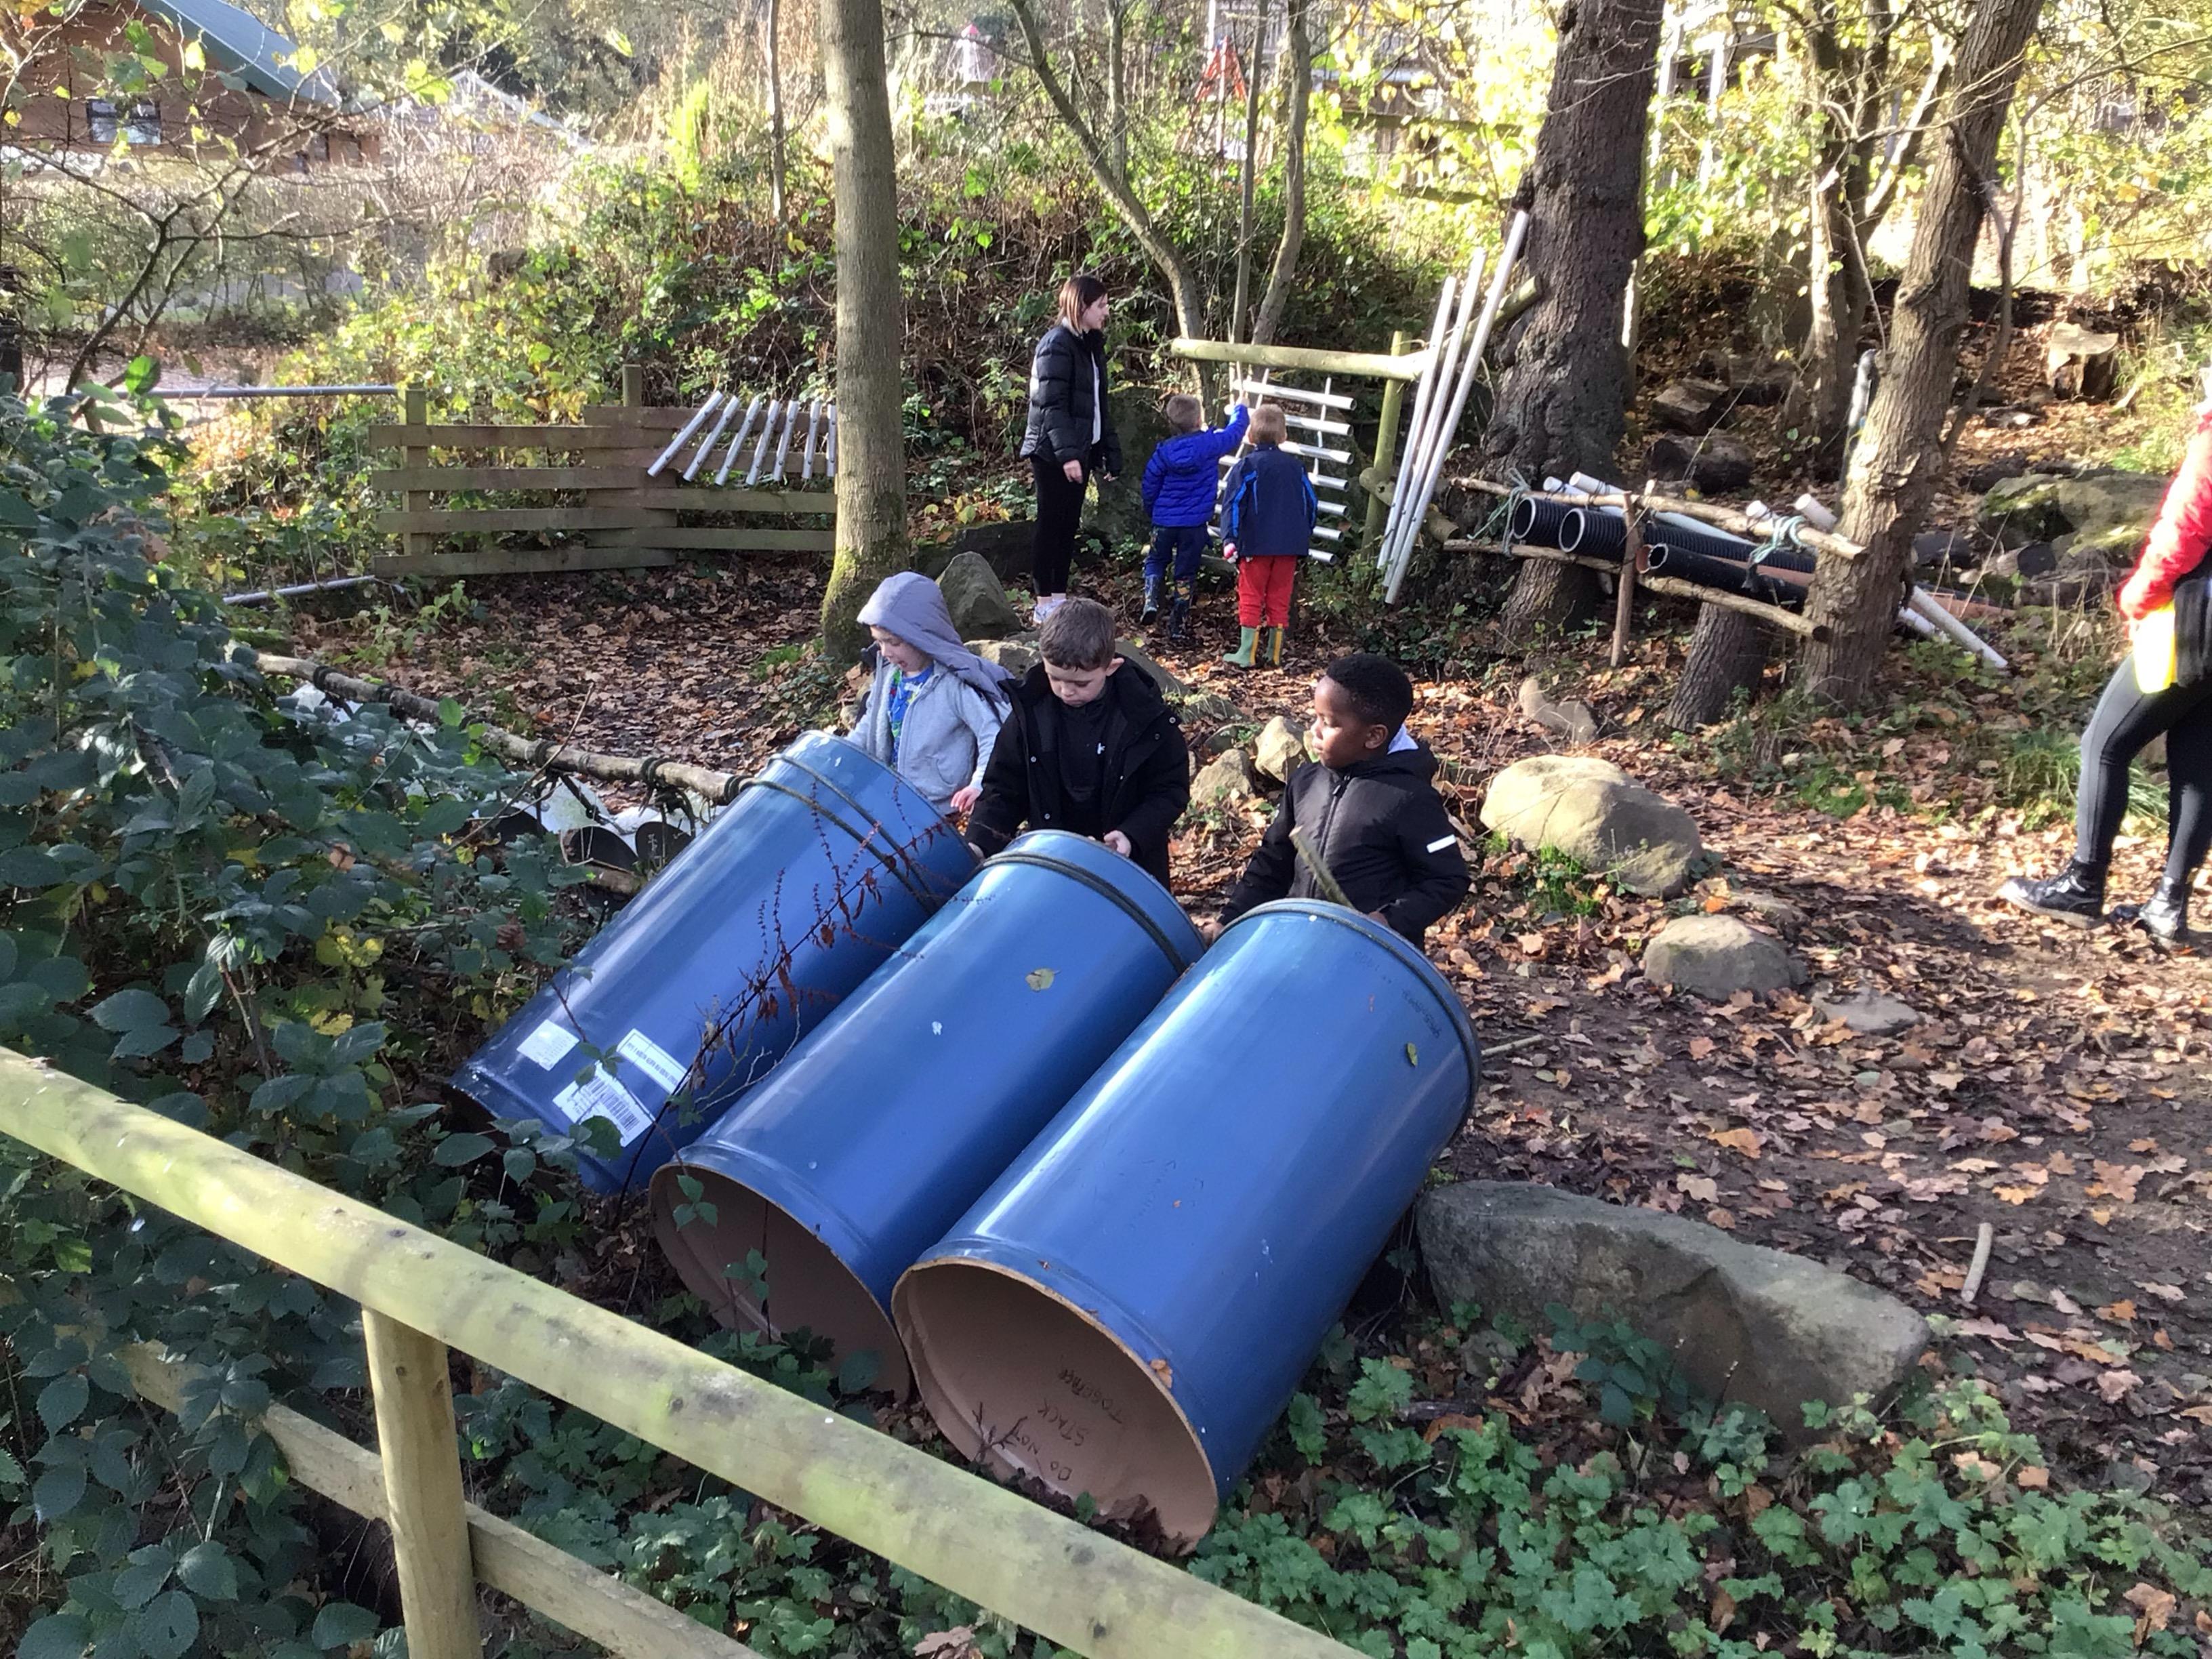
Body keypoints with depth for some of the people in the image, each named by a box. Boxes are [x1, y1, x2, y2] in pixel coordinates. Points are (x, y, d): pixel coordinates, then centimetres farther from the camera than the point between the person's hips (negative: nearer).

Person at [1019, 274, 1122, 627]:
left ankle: (1060, 597, 18)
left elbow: (1099, 406, 18)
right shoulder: (1057, 344, -13)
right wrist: (1067, 453, -27)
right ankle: (1044, 604, 4)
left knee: (1069, 525, 11)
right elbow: (1052, 405, -19)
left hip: (1080, 451, 9)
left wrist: (1109, 454, 14)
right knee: (1051, 525, -3)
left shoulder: (1091, 345, 15)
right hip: (1054, 453, -8)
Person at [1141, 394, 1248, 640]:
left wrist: (1152, 513, 22)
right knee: (1185, 573, 7)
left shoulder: (1164, 451, -4)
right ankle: (1177, 625, 11)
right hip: (1195, 523, -1)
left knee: (1156, 561, 21)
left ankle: (1151, 599, -3)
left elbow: (1150, 486, 4)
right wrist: (1241, 411, 30)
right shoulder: (1212, 444, -11)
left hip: (1164, 521, 1)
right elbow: (1235, 433, 9)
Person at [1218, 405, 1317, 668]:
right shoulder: (1295, 467, 10)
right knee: (1280, 599, 10)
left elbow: (1233, 502, -13)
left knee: (1251, 598, 2)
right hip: (1289, 545, 4)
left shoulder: (1246, 465, -5)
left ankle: (1247, 654, 0)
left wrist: (1229, 538, -17)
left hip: (1256, 544, -4)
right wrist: (1303, 535, 25)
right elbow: (1311, 503, 15)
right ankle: (1275, 653, 13)